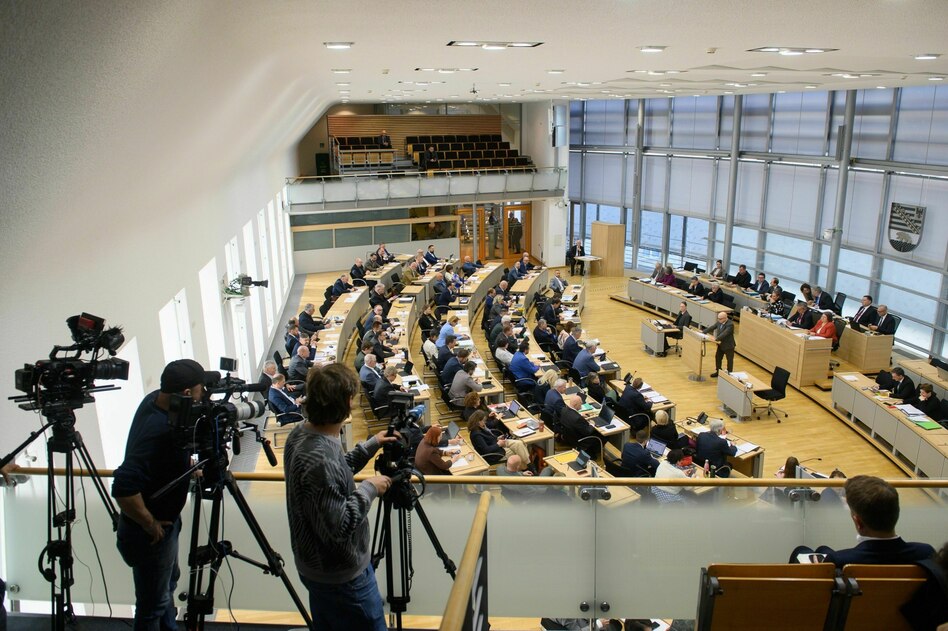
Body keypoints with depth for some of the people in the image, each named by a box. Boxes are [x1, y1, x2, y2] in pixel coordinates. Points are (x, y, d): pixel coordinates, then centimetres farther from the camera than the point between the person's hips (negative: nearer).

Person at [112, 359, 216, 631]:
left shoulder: (155, 399, -9)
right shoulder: (159, 432, -36)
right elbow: (124, 488, -40)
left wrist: (186, 463, 0)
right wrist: (150, 524, -26)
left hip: (165, 522, 9)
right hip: (151, 533, -9)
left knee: (168, 583, 29)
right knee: (153, 605, 12)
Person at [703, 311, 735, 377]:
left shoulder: (730, 324, -27)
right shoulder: (720, 322, -3)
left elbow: (724, 333, -36)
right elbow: (712, 327, -1)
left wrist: (716, 339, -45)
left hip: (728, 346, -8)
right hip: (721, 344, 8)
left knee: (729, 360, 9)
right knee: (717, 358, 16)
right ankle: (718, 372, 32)